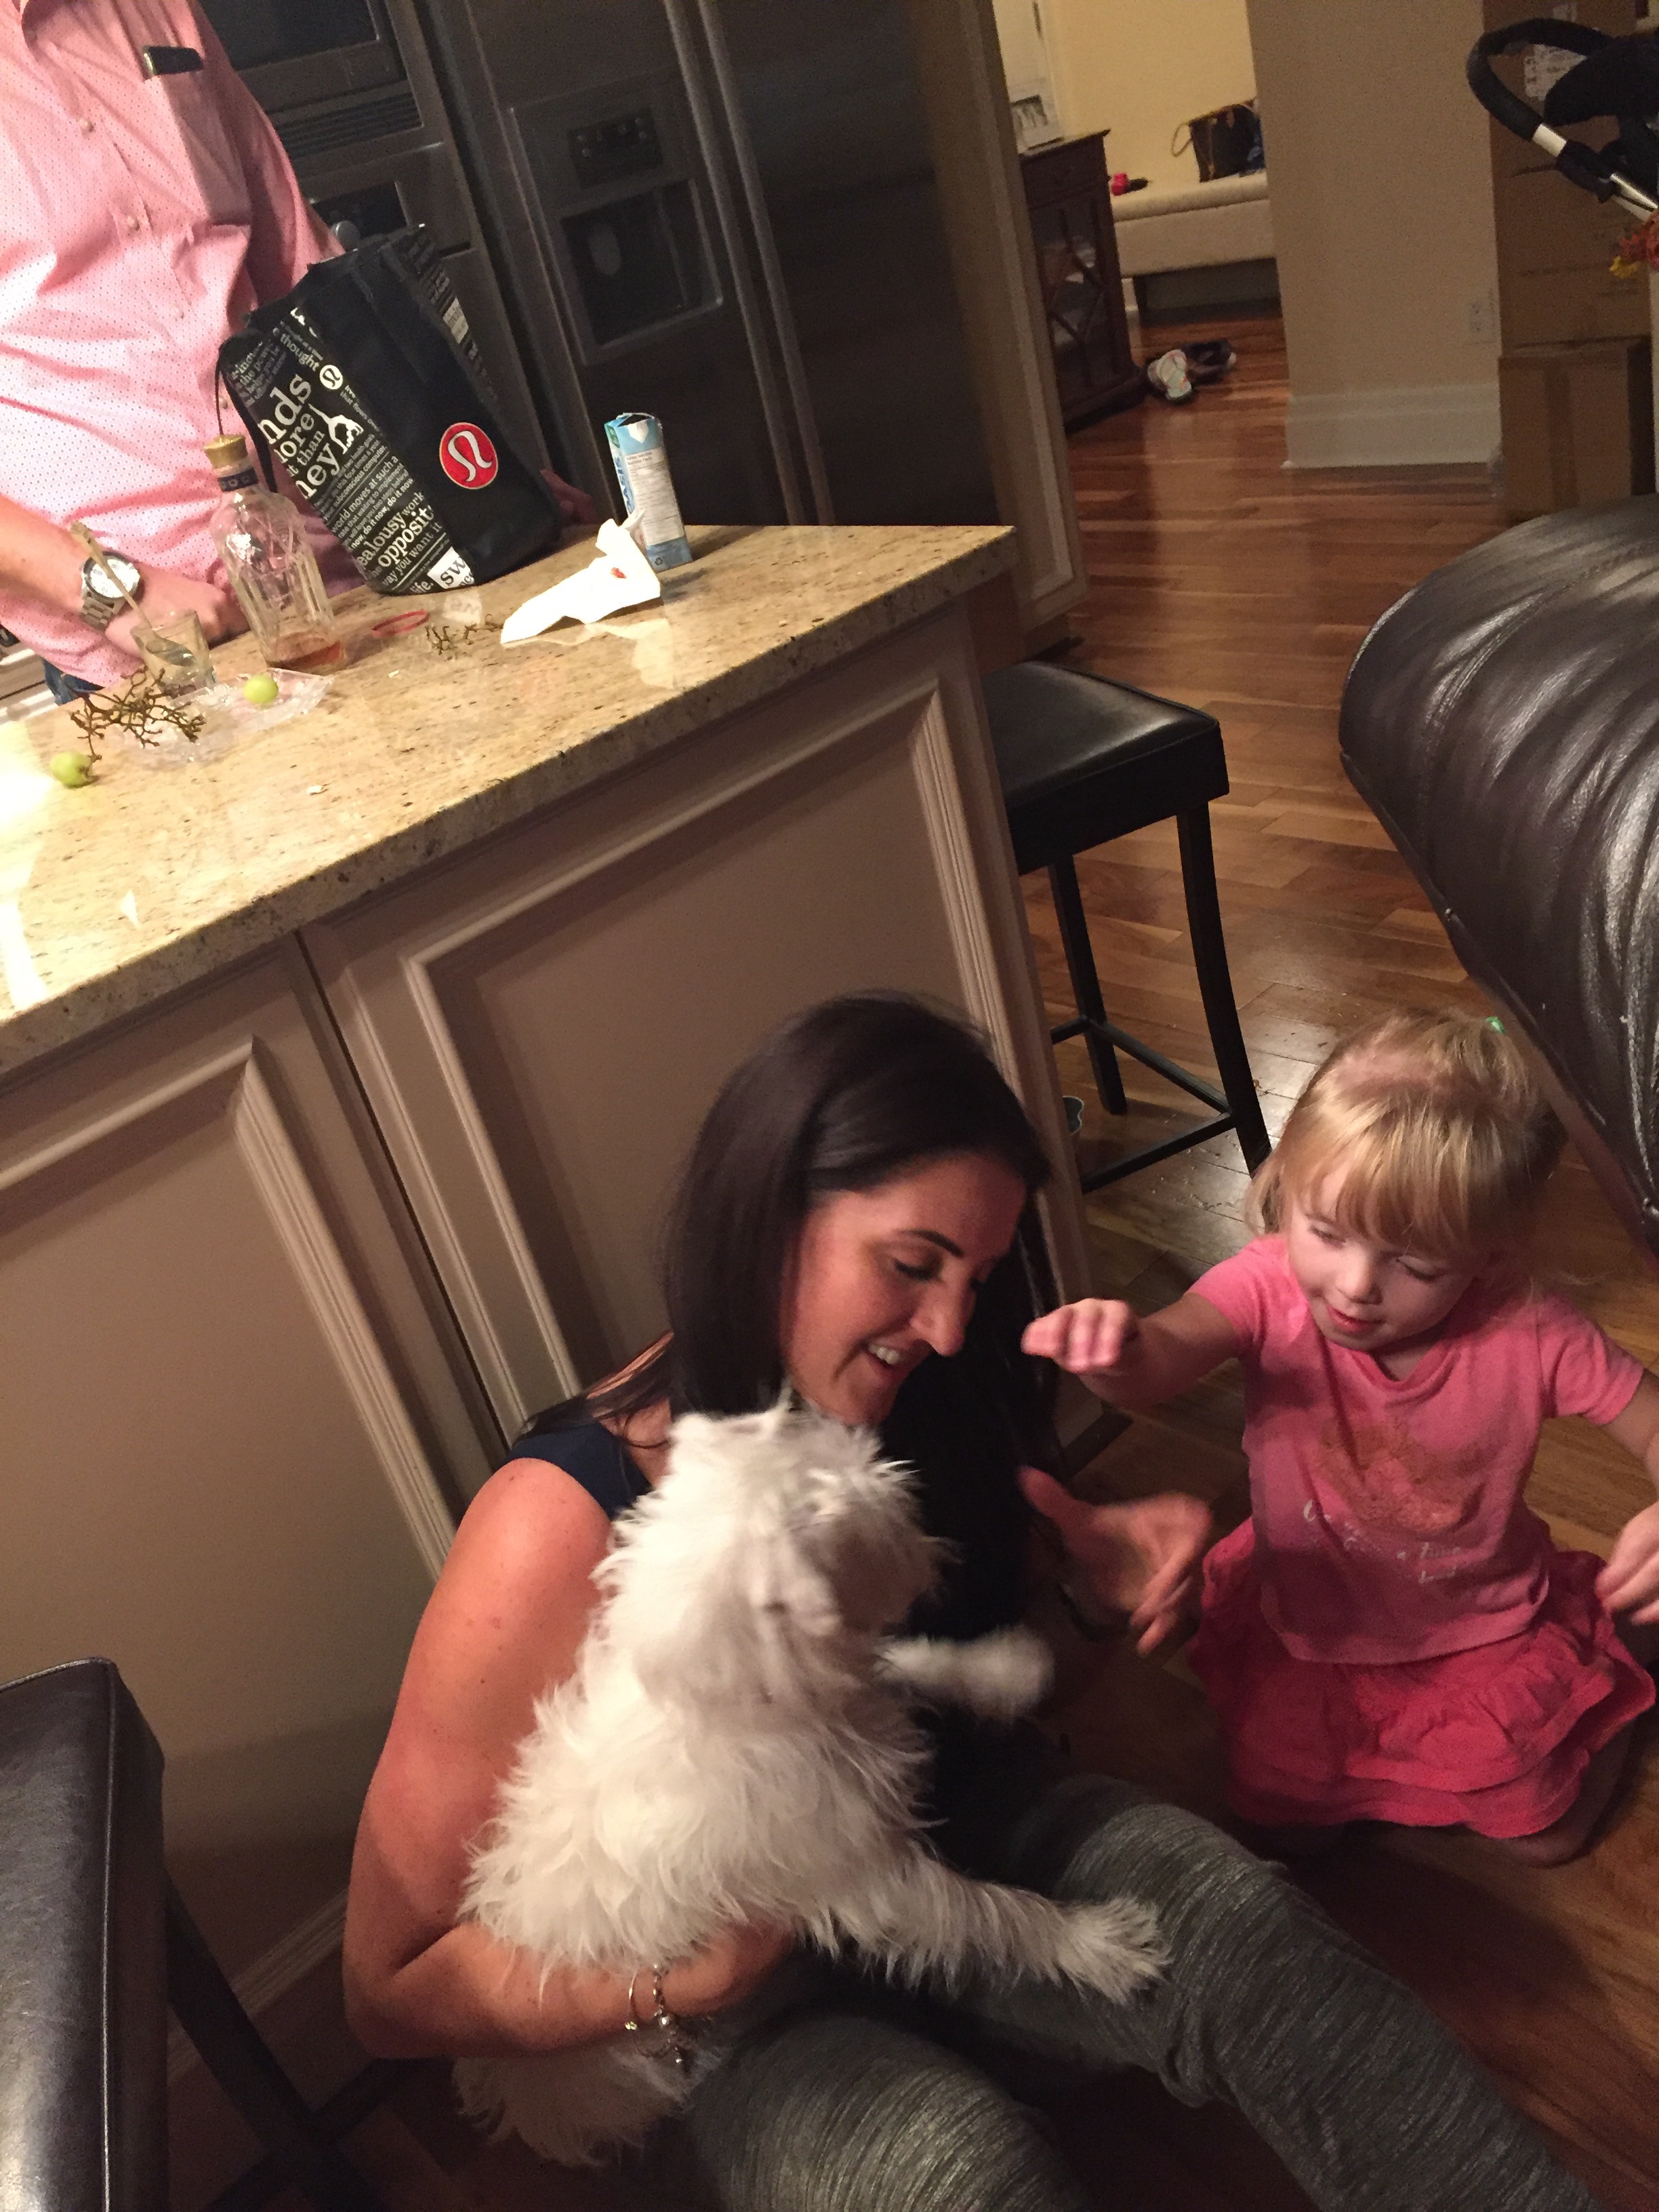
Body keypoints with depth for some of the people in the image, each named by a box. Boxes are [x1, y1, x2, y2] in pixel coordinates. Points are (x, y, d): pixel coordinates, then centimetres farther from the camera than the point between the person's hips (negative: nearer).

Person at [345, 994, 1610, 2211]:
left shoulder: (926, 1411, -9)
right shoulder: (562, 1525, -25)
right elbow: (393, 1990, -17)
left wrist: (1095, 1598, -13)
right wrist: (682, 1974, -32)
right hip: (724, 2033, -4)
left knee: (1227, 1913, -23)